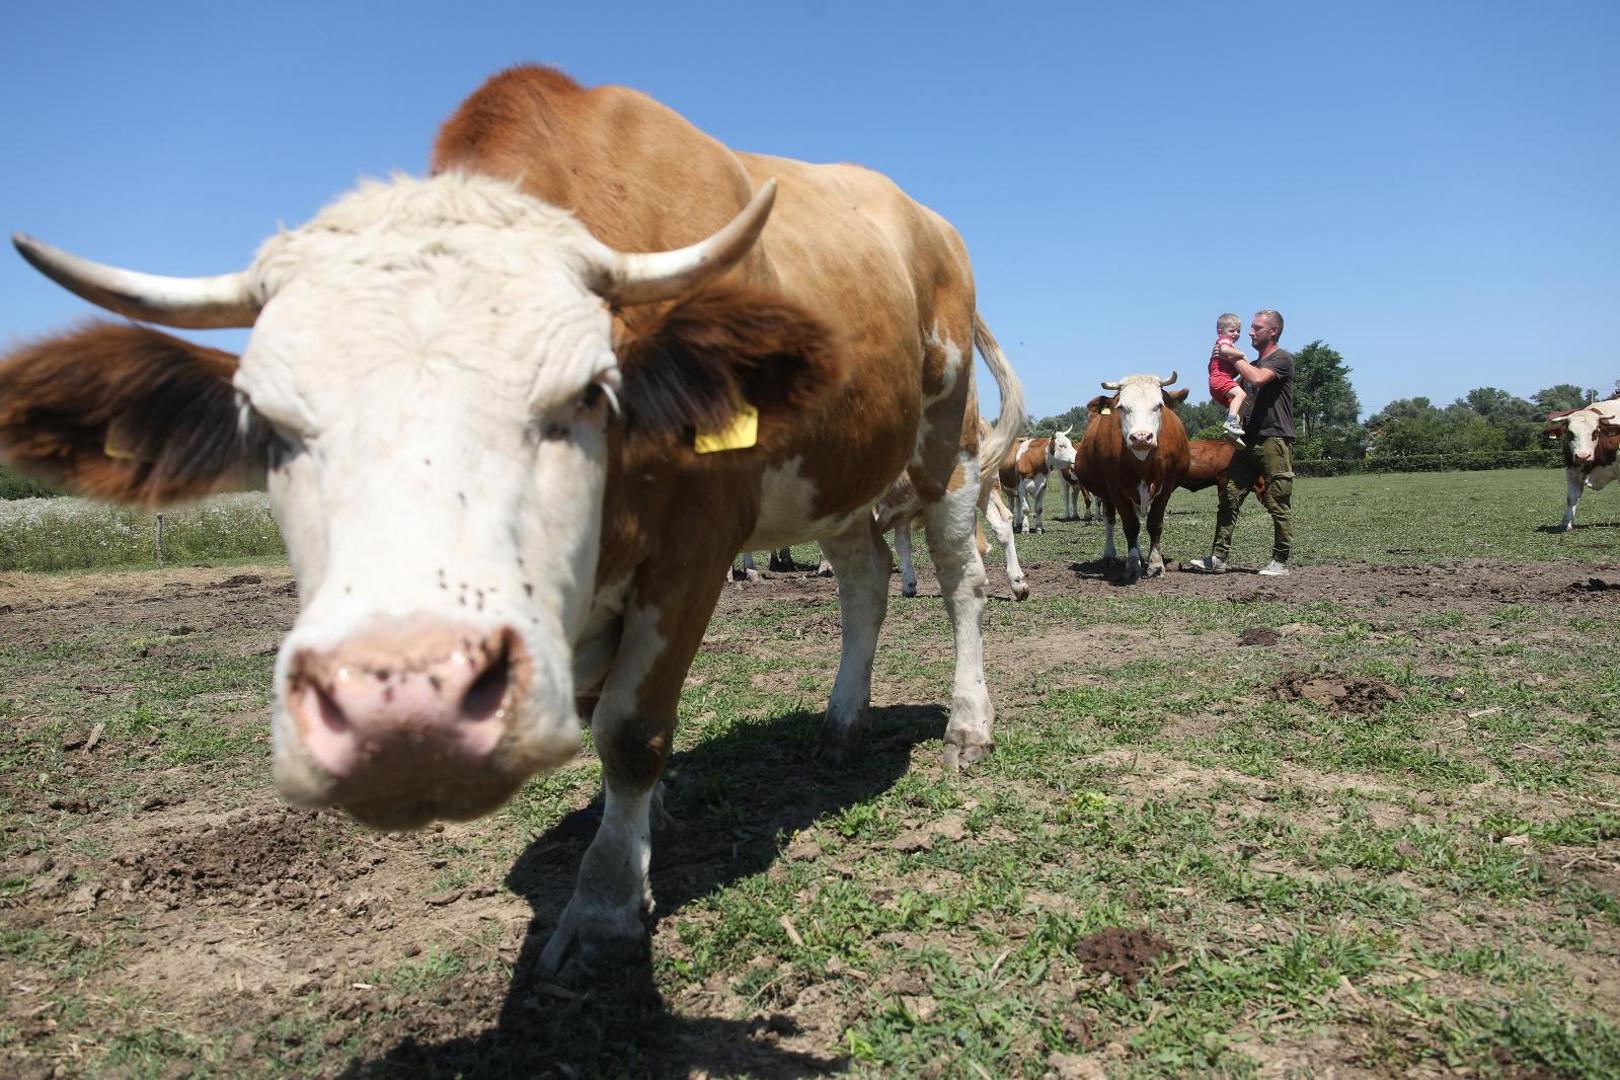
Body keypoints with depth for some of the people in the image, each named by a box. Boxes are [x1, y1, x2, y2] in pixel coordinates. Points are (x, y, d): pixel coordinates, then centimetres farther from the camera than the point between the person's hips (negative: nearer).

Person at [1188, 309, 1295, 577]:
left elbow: (1257, 378, -20)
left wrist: (1234, 356, -8)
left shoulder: (1282, 358, -2)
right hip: (1248, 441, 8)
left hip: (1275, 441, -8)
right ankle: (1218, 558, 1)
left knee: (1277, 504, -3)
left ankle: (1280, 562, 4)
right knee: (1229, 497, 0)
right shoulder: (1252, 363, 22)